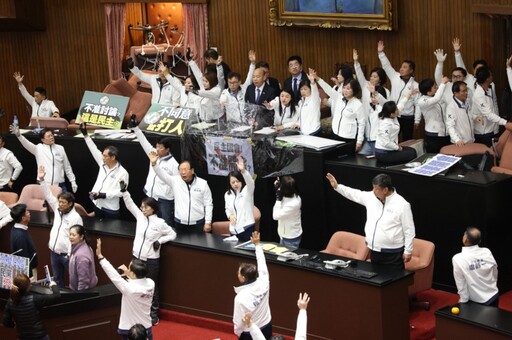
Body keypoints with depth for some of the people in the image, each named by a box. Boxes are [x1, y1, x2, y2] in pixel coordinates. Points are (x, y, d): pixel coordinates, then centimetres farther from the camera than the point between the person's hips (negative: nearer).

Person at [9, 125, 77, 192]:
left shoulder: (60, 148, 11)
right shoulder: (38, 148, 4)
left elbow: (67, 167, 15)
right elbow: (27, 144, -14)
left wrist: (73, 181, 13)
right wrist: (18, 135, -32)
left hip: (59, 185, 2)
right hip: (43, 185, -2)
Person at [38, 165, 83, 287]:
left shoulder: (76, 217, -18)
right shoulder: (57, 210, 4)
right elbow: (49, 196, 5)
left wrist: (71, 254, -20)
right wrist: (41, 180, -3)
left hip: (67, 254, -8)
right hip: (54, 252, 8)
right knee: (57, 278, 18)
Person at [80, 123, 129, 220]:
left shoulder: (122, 173, -14)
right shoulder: (103, 164, 3)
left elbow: (121, 191, -18)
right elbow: (94, 150, 7)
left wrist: (103, 195, -24)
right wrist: (85, 134, 5)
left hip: (111, 209, -6)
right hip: (98, 205, 6)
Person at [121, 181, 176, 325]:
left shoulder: (160, 222, -10)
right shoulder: (140, 216, 1)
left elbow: (173, 234, -1)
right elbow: (130, 204, -4)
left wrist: (160, 241, -14)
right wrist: (124, 191, -17)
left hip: (151, 260, -4)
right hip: (137, 257, 5)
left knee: (152, 286, 6)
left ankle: (154, 313, 18)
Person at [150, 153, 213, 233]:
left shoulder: (203, 184, -2)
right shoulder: (175, 181, 1)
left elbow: (208, 204, 0)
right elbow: (162, 175, -8)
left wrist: (208, 223, -3)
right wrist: (154, 164, -27)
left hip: (198, 224, -2)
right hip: (180, 223, 2)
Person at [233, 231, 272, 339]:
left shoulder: (241, 298, -28)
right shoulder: (263, 283, -16)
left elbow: (239, 321, -18)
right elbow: (262, 263, 1)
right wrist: (257, 245, 13)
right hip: (267, 327, 5)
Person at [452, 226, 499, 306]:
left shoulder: (458, 259, -19)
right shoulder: (487, 252, -8)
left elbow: (461, 284, -12)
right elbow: (495, 274, 5)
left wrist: (463, 301, -1)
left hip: (477, 301, -3)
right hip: (493, 297, 4)